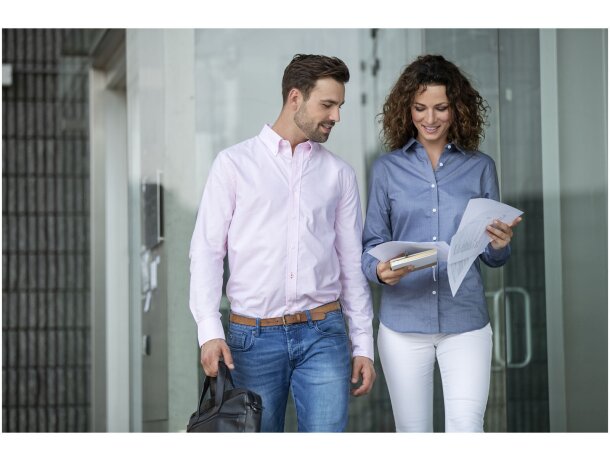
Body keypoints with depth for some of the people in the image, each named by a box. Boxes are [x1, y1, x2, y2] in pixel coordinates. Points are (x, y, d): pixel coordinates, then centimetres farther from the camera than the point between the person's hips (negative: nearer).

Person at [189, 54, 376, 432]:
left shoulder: (340, 173, 10)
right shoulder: (234, 164, 3)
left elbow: (352, 263, 12)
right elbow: (207, 251, 0)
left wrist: (364, 344, 9)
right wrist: (209, 330, -11)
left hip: (323, 333, 2)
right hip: (253, 336, -1)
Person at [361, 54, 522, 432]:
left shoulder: (480, 167, 6)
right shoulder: (387, 168, 5)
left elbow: (493, 257, 9)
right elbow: (372, 243, 6)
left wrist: (500, 244, -14)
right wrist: (380, 270, -16)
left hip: (465, 321, 0)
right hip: (403, 320, 0)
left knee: (467, 428, -10)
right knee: (412, 431, 8)